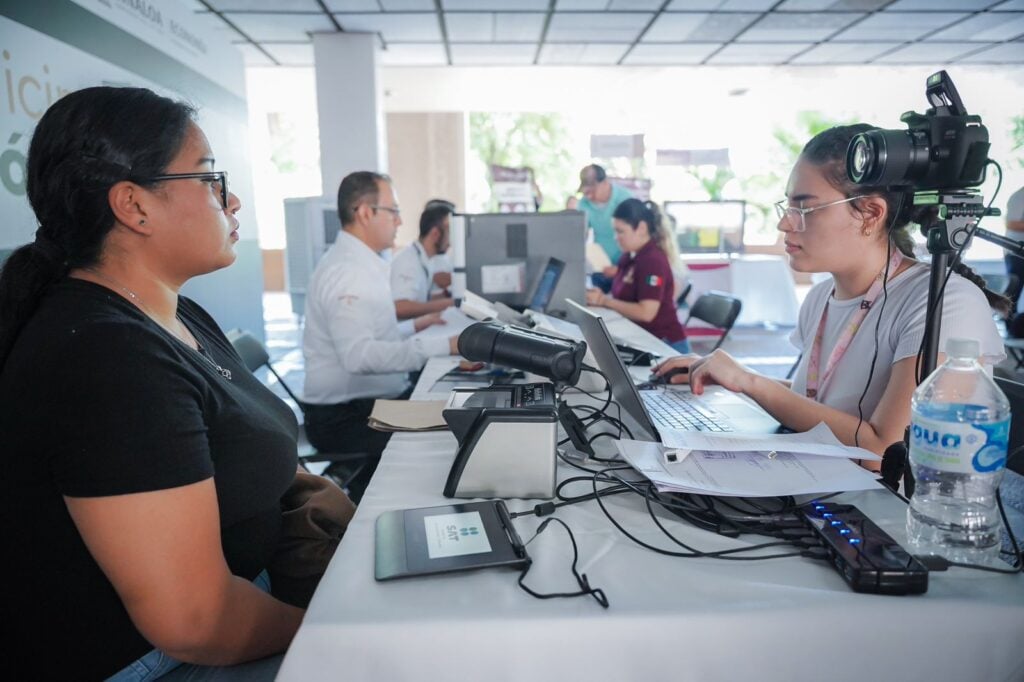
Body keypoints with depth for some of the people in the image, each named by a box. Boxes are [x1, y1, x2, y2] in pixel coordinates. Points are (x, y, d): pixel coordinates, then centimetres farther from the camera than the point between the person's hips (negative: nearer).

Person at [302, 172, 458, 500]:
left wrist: (412, 326, 16)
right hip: (346, 417, -10)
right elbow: (358, 356, -32)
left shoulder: (359, 262, 13)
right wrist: (441, 345, -32)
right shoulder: (347, 271, -19)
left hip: (371, 400, 10)